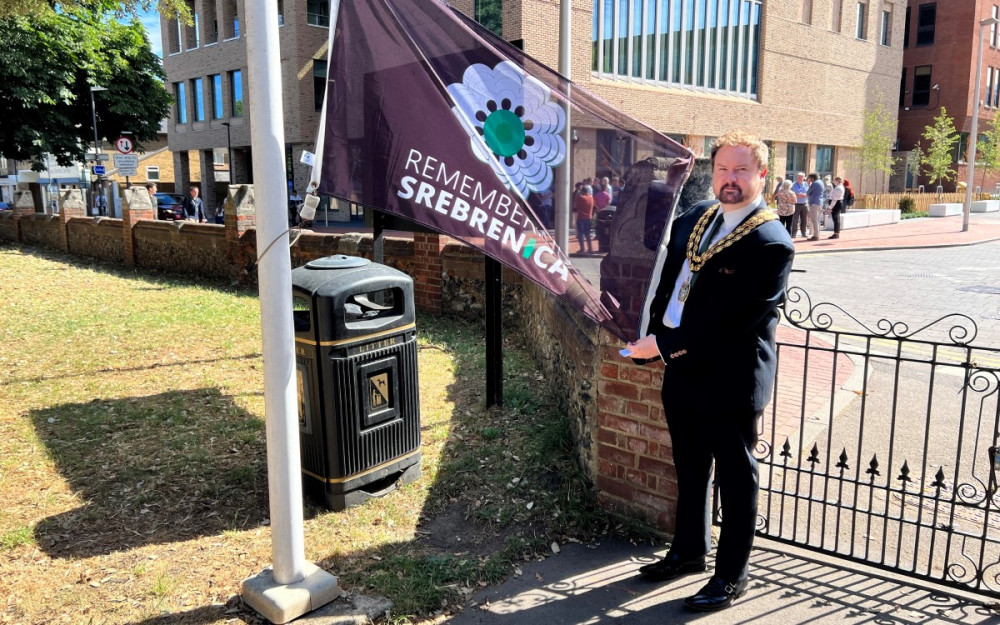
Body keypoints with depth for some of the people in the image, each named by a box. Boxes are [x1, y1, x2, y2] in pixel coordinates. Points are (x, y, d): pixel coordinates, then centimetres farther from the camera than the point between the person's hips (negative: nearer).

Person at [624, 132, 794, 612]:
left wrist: (664, 345, -21)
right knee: (689, 469, 23)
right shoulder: (695, 218, 5)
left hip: (729, 381, -7)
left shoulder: (770, 244, -18)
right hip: (680, 373, 8)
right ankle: (688, 551, 43)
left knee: (734, 478, 11)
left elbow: (729, 323, -23)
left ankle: (731, 576, 28)